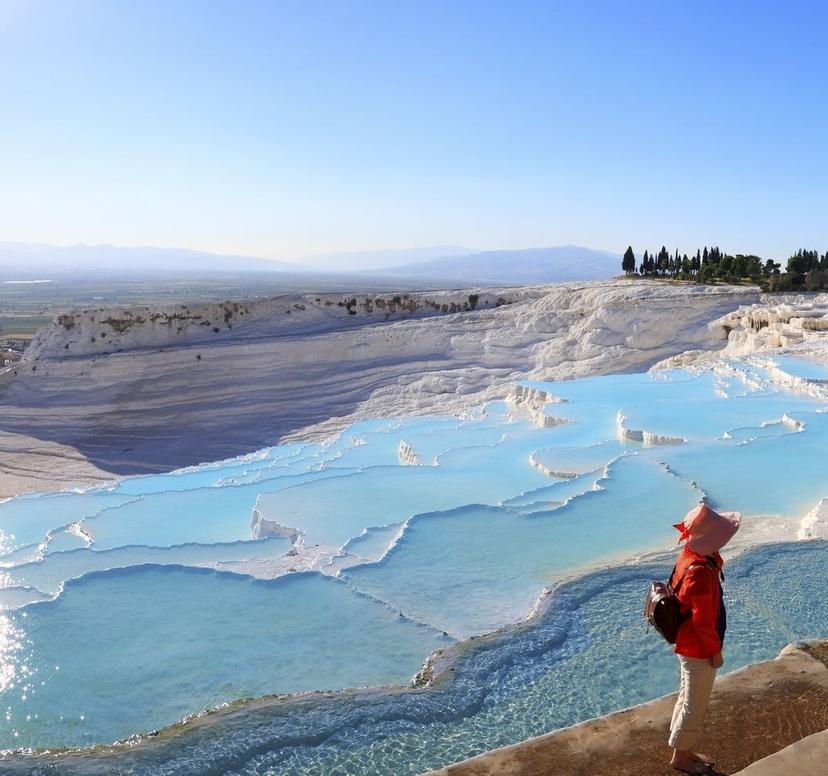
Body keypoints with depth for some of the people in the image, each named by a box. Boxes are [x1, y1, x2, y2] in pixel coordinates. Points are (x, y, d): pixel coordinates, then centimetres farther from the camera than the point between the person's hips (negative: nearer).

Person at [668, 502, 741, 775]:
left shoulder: (690, 557, -3)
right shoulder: (701, 571, -32)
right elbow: (703, 620, -24)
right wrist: (715, 650, -15)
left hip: (688, 645, 9)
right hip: (699, 649, -9)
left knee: (689, 699, 23)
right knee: (695, 705, 9)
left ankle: (685, 751, 39)